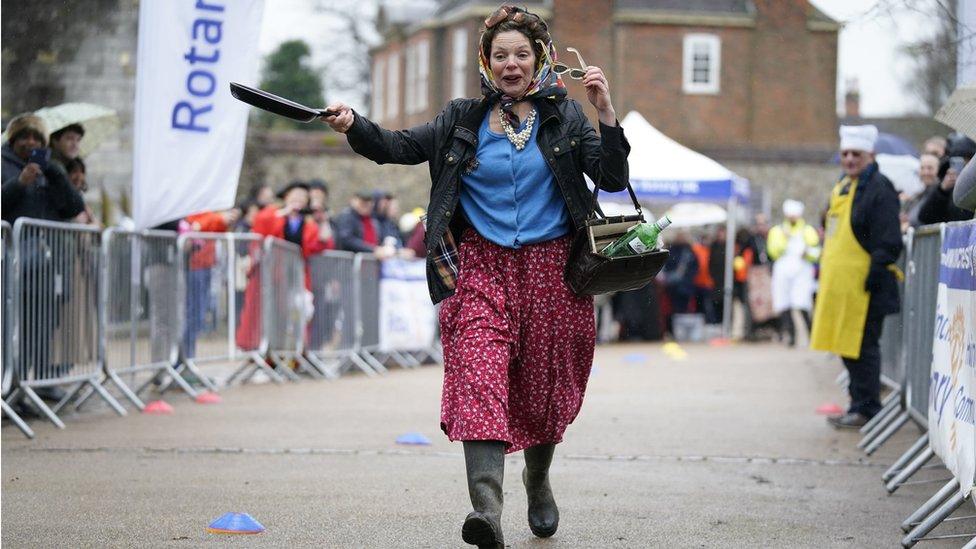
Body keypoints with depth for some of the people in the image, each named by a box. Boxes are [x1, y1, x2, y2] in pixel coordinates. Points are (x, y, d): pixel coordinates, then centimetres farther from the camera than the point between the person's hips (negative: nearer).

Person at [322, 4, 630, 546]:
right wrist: (352, 124, -14)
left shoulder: (563, 117, 6)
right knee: (480, 377, -21)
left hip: (550, 268, 1)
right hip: (481, 264, 0)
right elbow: (396, 147, 5)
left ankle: (537, 479, 39)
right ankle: (487, 505, -36)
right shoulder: (463, 120, 9)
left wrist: (605, 112, -14)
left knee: (545, 385, 9)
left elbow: (613, 180, -2)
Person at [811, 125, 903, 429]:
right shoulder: (842, 188, 17)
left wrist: (876, 274, -20)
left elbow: (888, 242, -15)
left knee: (862, 346, -6)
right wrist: (824, 269, 21)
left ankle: (866, 409, 1)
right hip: (840, 286, 9)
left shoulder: (879, 188, -11)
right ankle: (860, 405, 22)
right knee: (847, 345, 13)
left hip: (862, 285, -9)